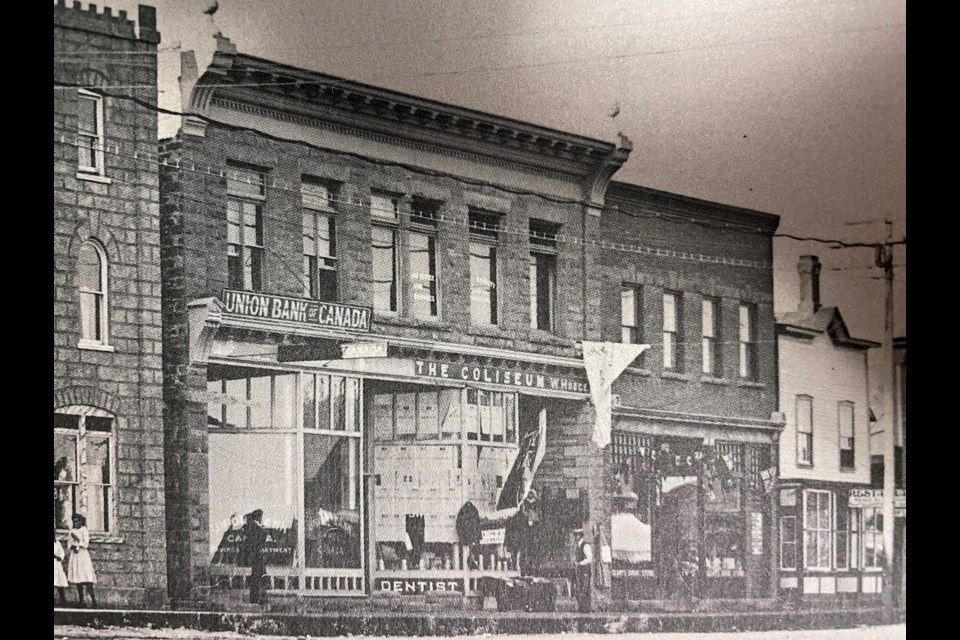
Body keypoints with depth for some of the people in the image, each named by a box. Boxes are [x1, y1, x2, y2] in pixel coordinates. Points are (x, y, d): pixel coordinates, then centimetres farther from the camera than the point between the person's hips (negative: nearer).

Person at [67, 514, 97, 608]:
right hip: (74, 555, 5)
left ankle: (93, 599, -16)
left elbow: (86, 544, -7)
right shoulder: (72, 531, 14)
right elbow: (70, 544, 14)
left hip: (83, 555, -5)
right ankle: (81, 600, 5)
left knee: (87, 579, -14)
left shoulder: (84, 531, -2)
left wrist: (77, 539, -14)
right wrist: (73, 547, -6)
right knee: (78, 579, 2)